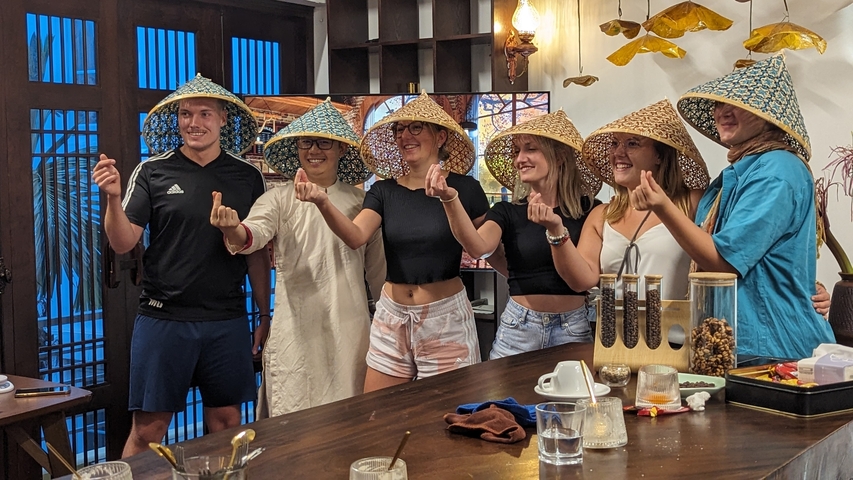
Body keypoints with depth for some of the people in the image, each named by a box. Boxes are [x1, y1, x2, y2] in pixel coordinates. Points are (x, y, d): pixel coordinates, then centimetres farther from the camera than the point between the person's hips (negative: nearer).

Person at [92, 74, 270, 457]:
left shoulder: (247, 177, 5)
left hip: (227, 321, 2)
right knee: (148, 429, 3)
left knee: (226, 422, 11)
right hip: (163, 320, -2)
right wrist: (113, 198, -22)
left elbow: (258, 253, 10)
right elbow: (123, 243, -5)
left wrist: (265, 316, 10)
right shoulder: (151, 173, 0)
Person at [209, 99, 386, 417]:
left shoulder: (360, 202, 7)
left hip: (349, 331, 2)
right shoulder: (280, 200, 1)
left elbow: (378, 269, 13)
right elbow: (254, 233, -19)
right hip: (296, 330, -2)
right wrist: (233, 230, -42)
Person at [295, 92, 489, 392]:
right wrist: (323, 203, -33)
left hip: (446, 317, -3)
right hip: (392, 317, 4)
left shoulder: (464, 188, -6)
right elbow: (356, 237, -16)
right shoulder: (384, 191, 2)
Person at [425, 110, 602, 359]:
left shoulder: (588, 209, -2)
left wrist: (556, 230, -25)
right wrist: (450, 200, -38)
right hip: (519, 327, 1)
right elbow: (478, 247, -23)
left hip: (573, 328, 0)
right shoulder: (507, 212, -1)